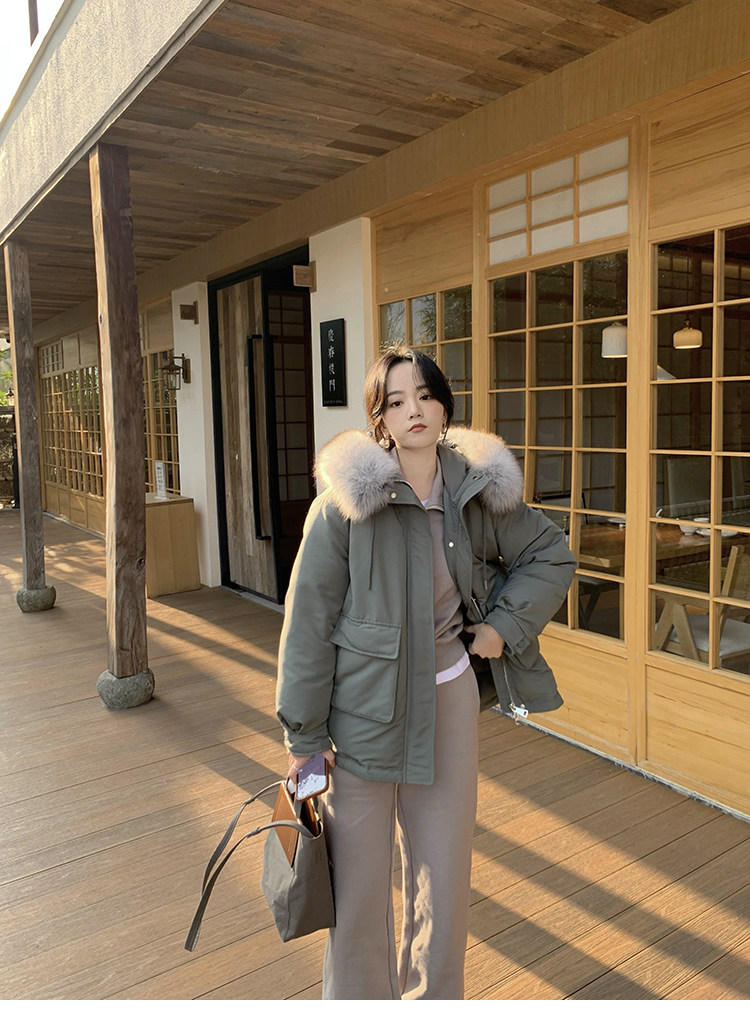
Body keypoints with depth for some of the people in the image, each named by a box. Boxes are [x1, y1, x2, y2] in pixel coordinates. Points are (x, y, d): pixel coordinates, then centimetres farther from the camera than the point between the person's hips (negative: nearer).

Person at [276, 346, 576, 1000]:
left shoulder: (477, 491, -2)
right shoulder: (348, 498, -14)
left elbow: (552, 556, 14)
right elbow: (309, 618, -10)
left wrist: (503, 625, 1)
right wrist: (303, 734, -7)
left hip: (448, 697, 3)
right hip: (361, 707, -3)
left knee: (444, 873, 15)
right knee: (359, 880, 11)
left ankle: (434, 1000, 41)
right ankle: (358, 1003, 39)